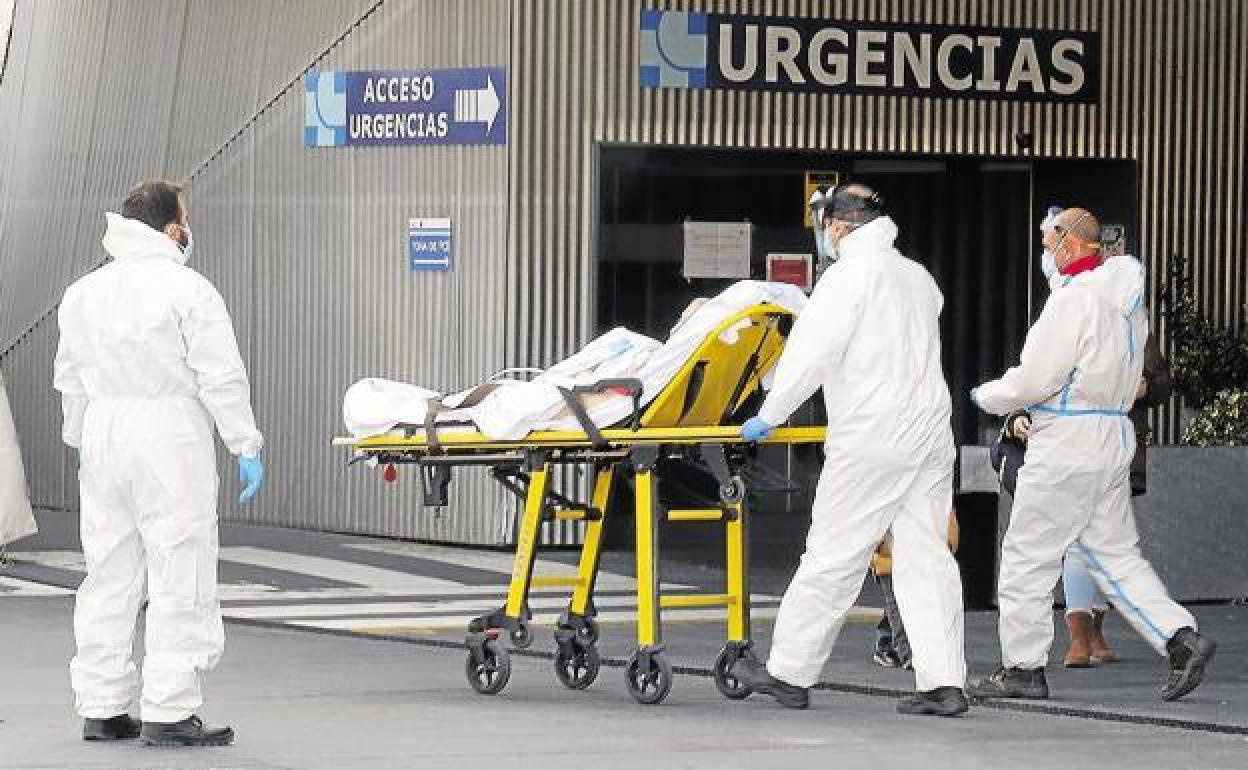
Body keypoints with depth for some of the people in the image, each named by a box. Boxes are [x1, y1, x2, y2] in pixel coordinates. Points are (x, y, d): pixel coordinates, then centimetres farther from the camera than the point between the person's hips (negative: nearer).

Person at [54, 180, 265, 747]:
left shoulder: (83, 294, 11)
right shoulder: (187, 291, -9)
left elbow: (71, 380, 18)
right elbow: (222, 379, -11)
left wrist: (80, 441, 30)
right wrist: (246, 446, -4)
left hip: (103, 440, 7)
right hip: (170, 444, -7)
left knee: (108, 577, 12)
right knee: (180, 579, -3)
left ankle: (100, 709, 15)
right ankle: (169, 714, -6)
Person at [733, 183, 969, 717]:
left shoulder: (848, 276, -8)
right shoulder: (918, 277, 15)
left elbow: (812, 353, -13)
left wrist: (769, 416, -4)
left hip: (870, 441, -7)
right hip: (931, 434, 7)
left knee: (832, 558, 0)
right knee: (926, 558, 4)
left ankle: (789, 674, 7)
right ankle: (944, 683, -3)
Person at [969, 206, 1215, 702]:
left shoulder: (1075, 297, -16)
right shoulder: (1126, 297, 12)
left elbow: (1036, 378, -19)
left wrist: (988, 397, 0)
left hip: (1066, 445, -9)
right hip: (1115, 436, 9)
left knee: (1028, 554, 2)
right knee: (1115, 553, 12)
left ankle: (1022, 667, 8)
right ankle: (1182, 639, -1)